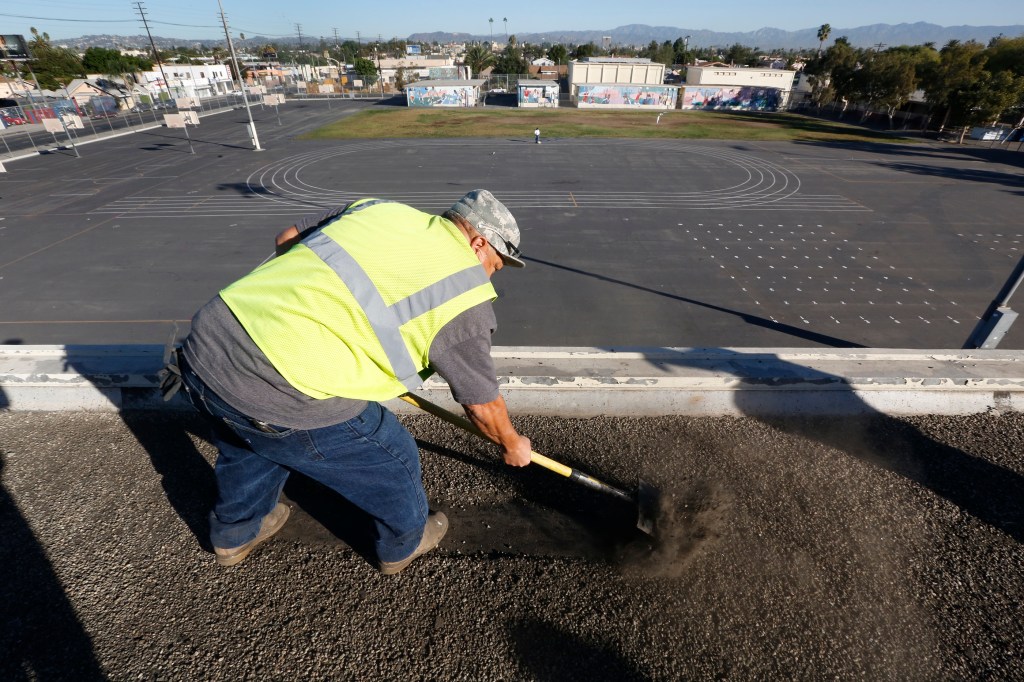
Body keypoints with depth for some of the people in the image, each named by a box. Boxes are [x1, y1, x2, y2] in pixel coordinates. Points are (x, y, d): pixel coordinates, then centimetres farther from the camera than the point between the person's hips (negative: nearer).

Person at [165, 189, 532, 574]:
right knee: (392, 460, 16)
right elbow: (482, 404, 3)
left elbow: (286, 238, 22)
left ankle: (235, 534, 61)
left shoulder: (379, 209, 12)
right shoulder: (465, 295, -5)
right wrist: (513, 446, 22)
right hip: (282, 395, -7)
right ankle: (404, 543, 44)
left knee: (247, 442, 36)